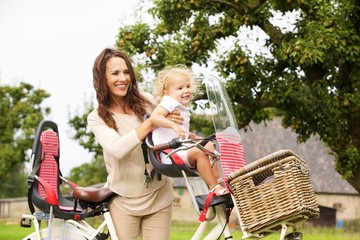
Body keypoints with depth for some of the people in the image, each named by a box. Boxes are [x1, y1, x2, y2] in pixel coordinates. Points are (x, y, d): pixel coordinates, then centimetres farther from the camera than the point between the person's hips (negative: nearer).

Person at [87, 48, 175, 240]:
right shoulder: (97, 118, -5)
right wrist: (153, 120, -26)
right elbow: (118, 149, -23)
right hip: (123, 202, -1)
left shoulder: (146, 101, 0)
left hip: (159, 197, 2)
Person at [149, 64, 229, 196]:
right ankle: (213, 187, -23)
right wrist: (174, 125, -39)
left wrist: (189, 135, 15)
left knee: (208, 145, 16)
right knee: (199, 151, -27)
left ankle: (218, 180, 15)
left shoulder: (182, 108, 20)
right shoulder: (170, 102, -11)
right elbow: (154, 116, -29)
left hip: (180, 149, 11)